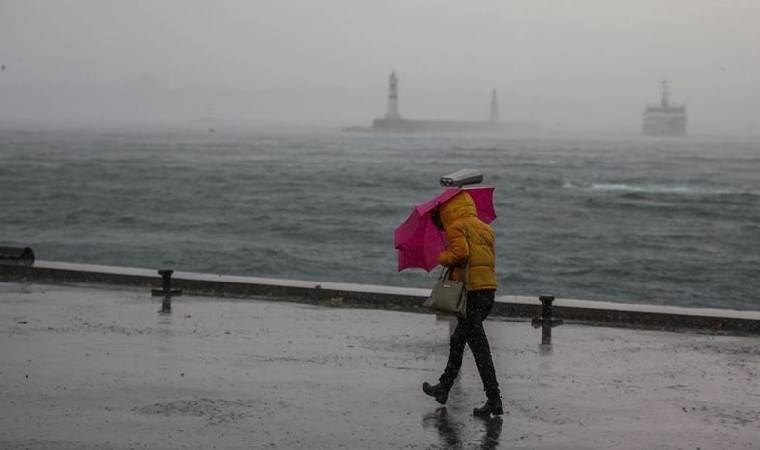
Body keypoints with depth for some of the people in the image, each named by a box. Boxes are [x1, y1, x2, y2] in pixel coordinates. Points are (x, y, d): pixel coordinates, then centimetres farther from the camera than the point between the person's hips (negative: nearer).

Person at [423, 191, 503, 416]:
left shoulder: (456, 227, -5)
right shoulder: (485, 228, 19)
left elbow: (460, 252, -21)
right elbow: (490, 258, 14)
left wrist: (443, 258, -2)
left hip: (470, 291, -9)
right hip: (489, 290, 9)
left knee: (479, 347, -8)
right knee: (457, 341, 23)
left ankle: (494, 400, -10)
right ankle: (444, 388, 34)